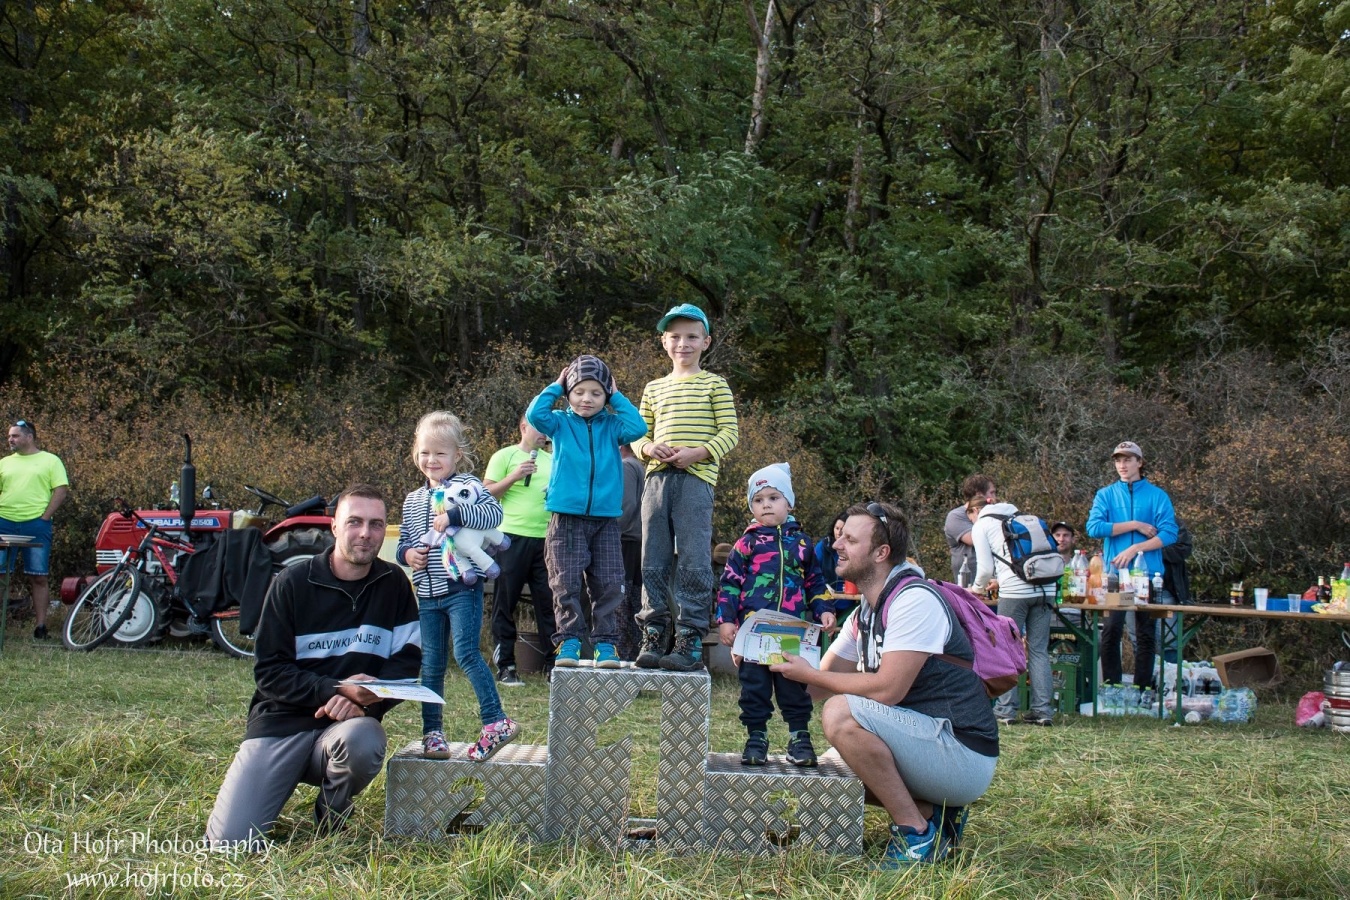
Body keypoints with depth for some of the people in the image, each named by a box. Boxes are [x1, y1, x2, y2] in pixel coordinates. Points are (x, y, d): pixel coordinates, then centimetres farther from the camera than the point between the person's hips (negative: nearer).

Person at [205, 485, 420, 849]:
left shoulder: (393, 585, 4)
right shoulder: (292, 584, -3)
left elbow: (408, 659, 2)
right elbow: (269, 671, -6)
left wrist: (364, 699, -18)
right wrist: (336, 689, -21)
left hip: (348, 722, 1)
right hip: (283, 720, -1)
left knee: (363, 742, -37)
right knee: (231, 842, -15)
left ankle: (330, 815, -2)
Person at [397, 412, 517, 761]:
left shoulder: (467, 485, -5)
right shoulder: (412, 500, 14)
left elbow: (495, 513, -21)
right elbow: (403, 542, 20)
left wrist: (453, 514, -29)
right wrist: (407, 554, -3)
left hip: (462, 588, -6)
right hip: (427, 594, 6)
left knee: (466, 653, -15)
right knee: (431, 665, 9)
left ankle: (496, 722, -9)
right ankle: (432, 732, 17)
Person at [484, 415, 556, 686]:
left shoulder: (552, 460, 17)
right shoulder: (504, 456, 3)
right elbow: (486, 493, -2)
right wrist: (514, 477, -14)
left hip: (546, 540, 4)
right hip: (512, 538, -4)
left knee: (549, 602, 4)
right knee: (505, 603, 0)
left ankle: (554, 662, 9)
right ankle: (505, 666, 5)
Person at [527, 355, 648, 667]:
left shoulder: (612, 425, 7)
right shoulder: (561, 423, 5)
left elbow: (638, 428, -11)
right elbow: (535, 414, -12)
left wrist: (617, 397, -1)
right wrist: (555, 387, -2)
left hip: (606, 519, 1)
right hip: (566, 517, -1)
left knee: (608, 585, 1)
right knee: (566, 583, -2)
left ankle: (605, 642, 7)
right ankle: (569, 640, 4)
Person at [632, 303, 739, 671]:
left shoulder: (714, 384, 7)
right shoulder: (654, 389, 20)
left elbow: (730, 432, 0)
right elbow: (638, 434, 18)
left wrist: (697, 452, -14)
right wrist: (648, 448, -5)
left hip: (695, 479, -4)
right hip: (657, 478, 4)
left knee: (694, 562, -8)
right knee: (653, 562, 4)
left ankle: (691, 641, -6)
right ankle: (654, 636, 9)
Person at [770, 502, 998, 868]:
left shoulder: (914, 600, -17)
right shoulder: (865, 614, 13)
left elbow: (887, 690, -25)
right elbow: (822, 681, 12)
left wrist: (810, 673, -16)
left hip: (964, 754, -10)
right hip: (930, 748, 10)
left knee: (841, 712, -26)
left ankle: (916, 832, -15)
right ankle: (932, 812, 9)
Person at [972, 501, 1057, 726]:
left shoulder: (981, 526, 9)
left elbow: (985, 567, 2)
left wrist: (978, 587, 23)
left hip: (1015, 591, -5)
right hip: (1046, 588, 5)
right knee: (1039, 650, 9)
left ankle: (1006, 709, 4)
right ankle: (1042, 710, 6)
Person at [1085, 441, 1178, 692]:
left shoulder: (1157, 495, 6)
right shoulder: (1105, 495, 9)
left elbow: (1169, 534, -5)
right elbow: (1094, 527, -7)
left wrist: (1134, 549, -14)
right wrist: (1136, 525, -9)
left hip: (1147, 573, 0)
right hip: (1114, 573, 1)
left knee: (1145, 634, 3)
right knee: (1111, 631, -4)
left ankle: (1142, 690, 8)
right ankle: (1111, 688, 2)